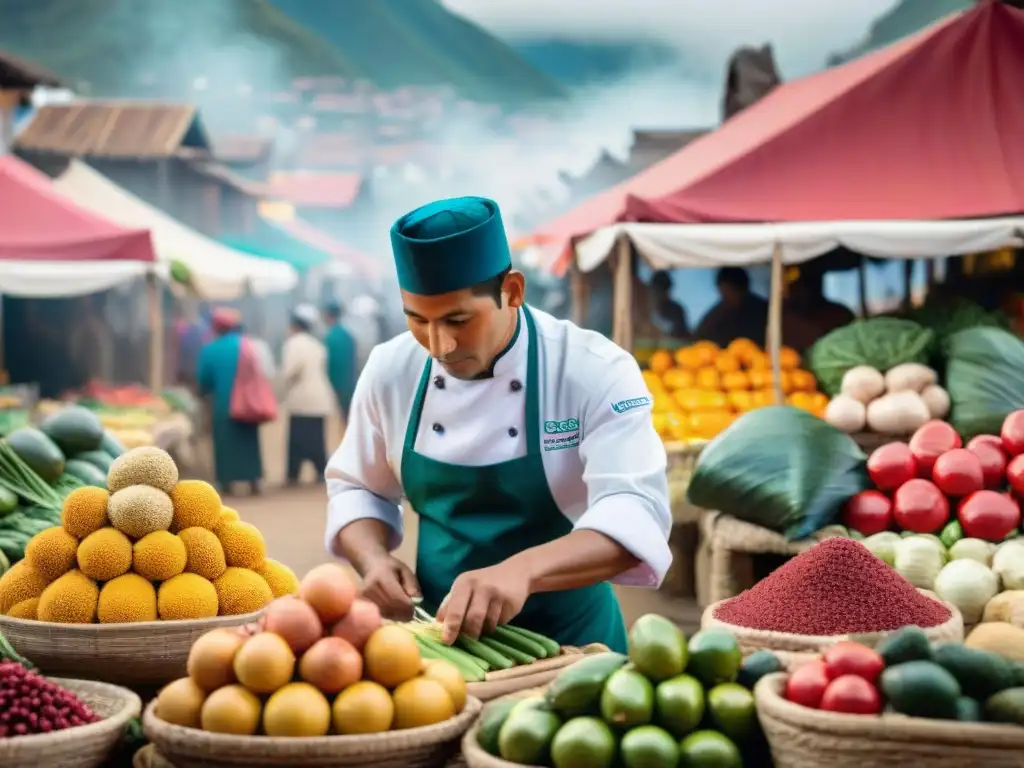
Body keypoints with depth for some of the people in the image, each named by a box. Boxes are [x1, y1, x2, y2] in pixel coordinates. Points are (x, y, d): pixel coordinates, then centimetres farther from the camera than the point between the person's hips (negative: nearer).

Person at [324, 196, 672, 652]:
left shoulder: (596, 372, -16)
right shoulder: (391, 371, -3)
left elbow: (636, 513, -26)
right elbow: (355, 489, 10)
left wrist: (522, 570, -43)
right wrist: (375, 561, -11)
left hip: (566, 644, -3)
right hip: (440, 637, 3)